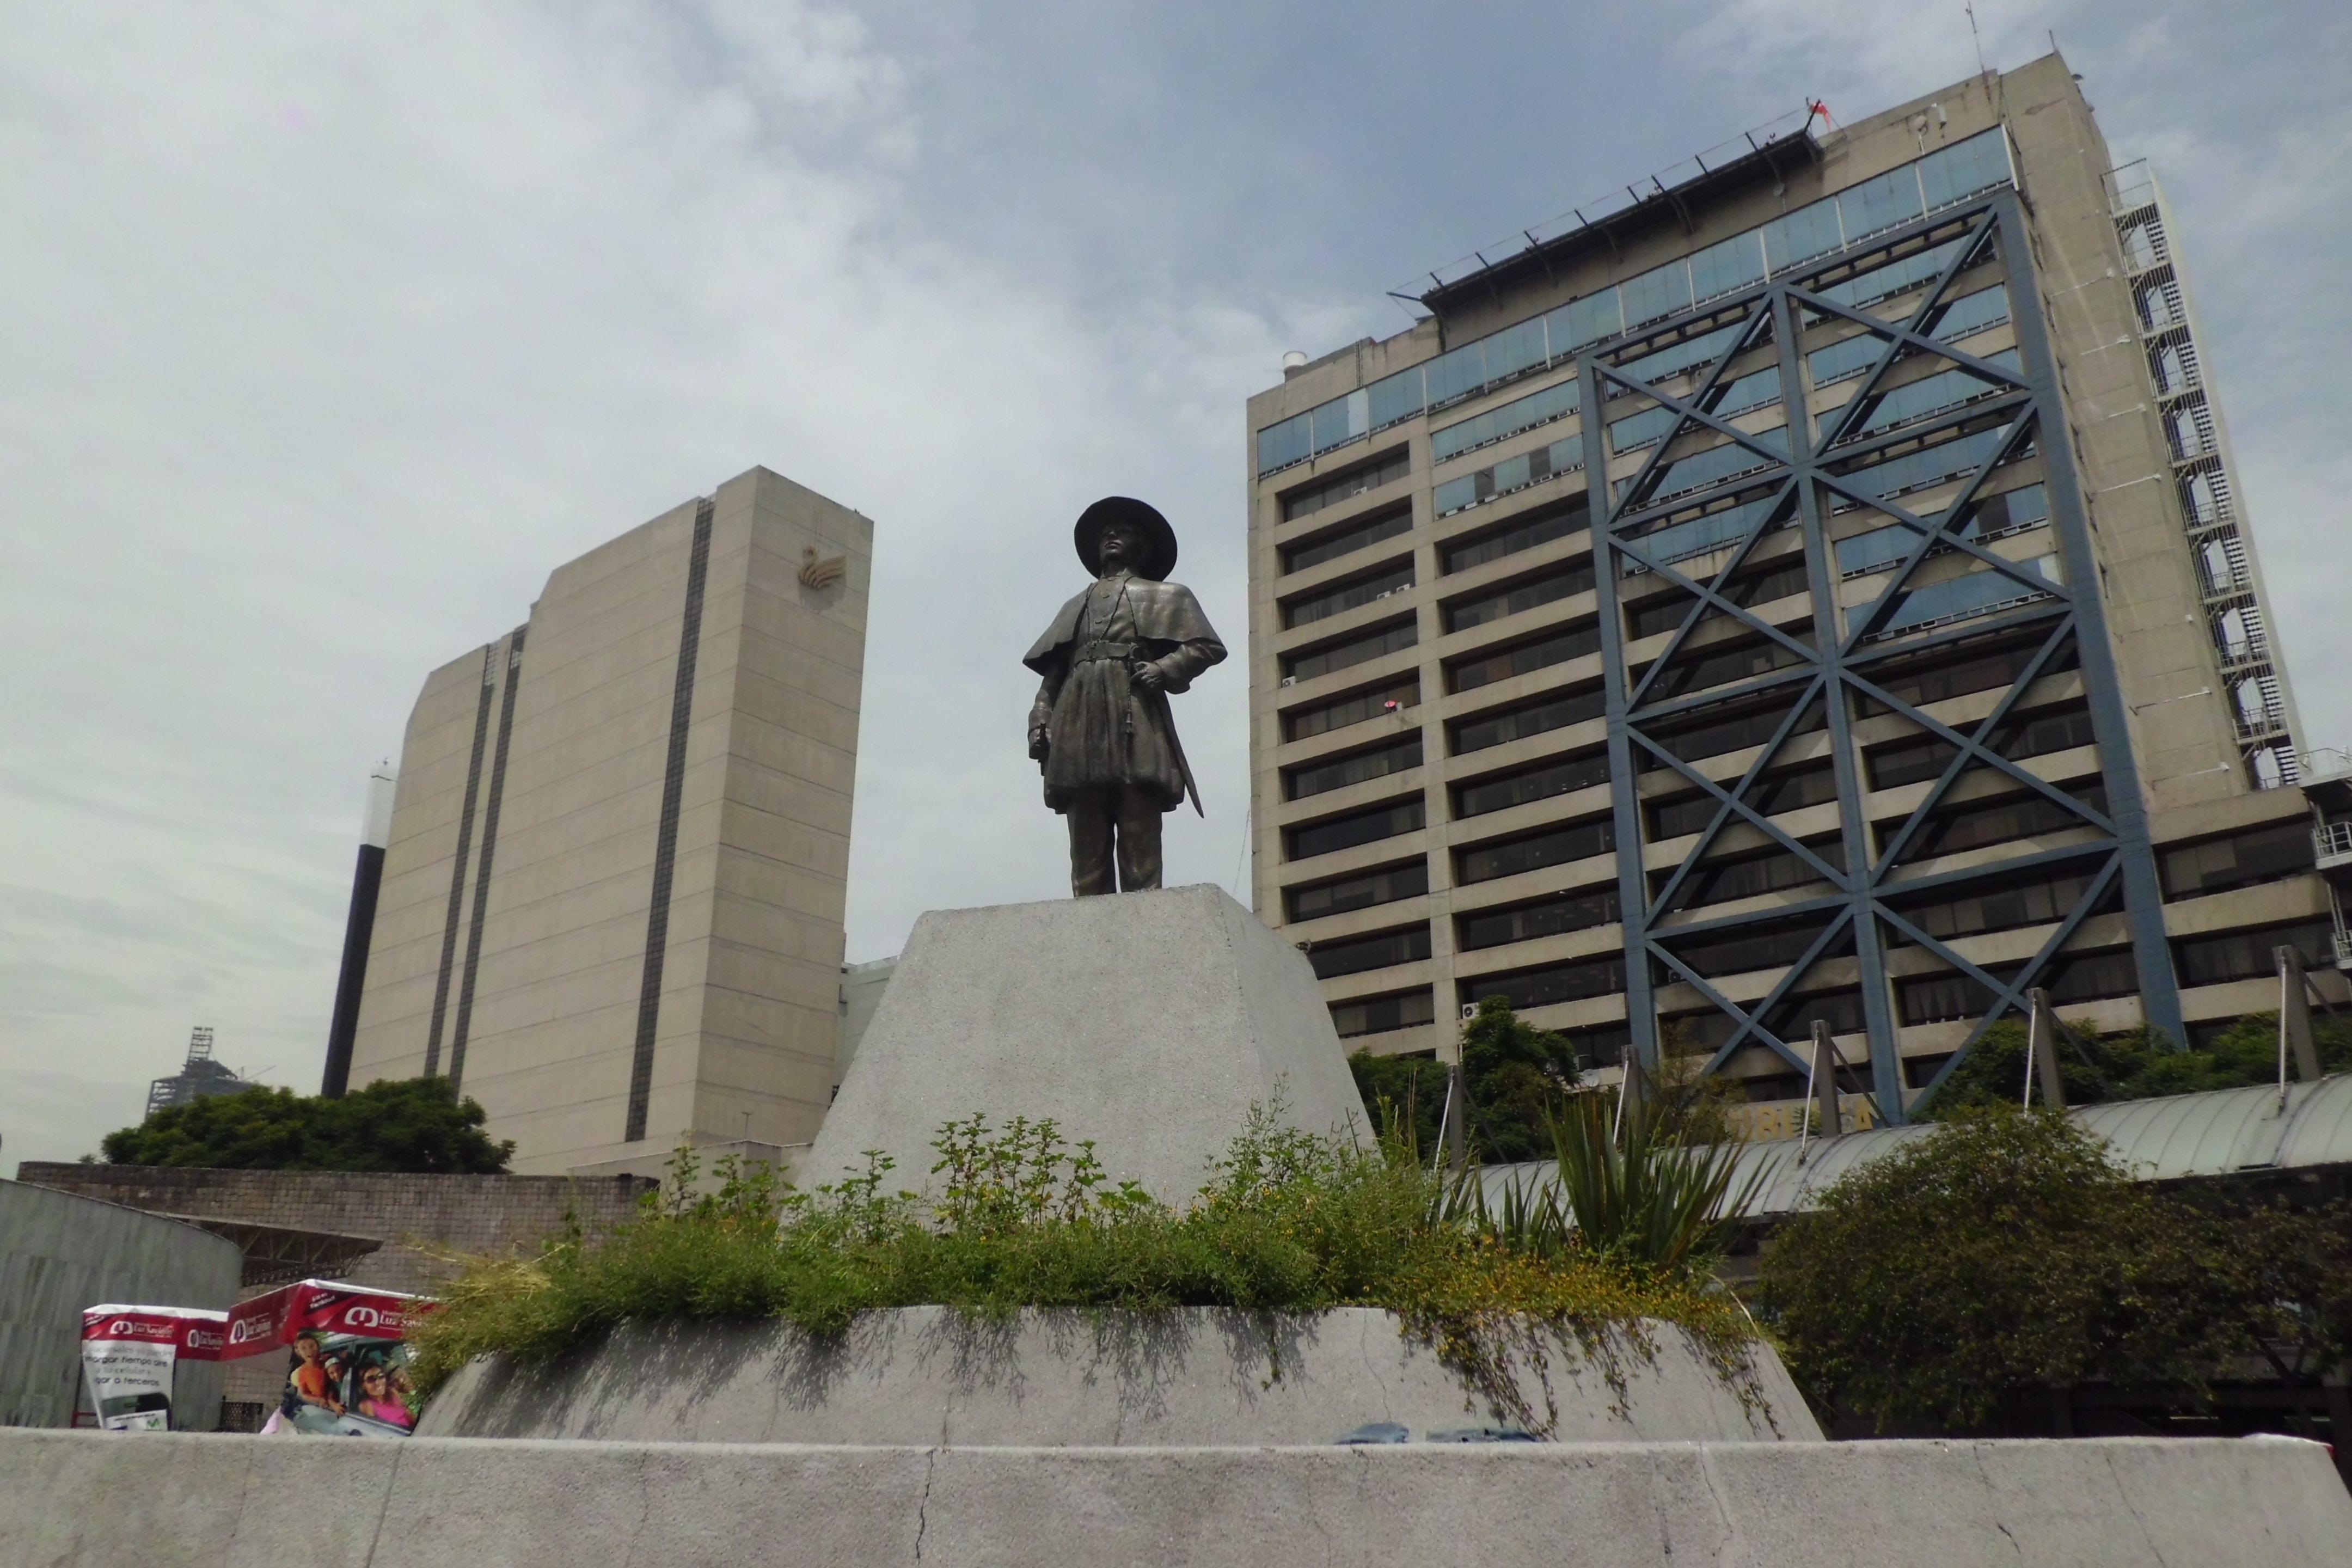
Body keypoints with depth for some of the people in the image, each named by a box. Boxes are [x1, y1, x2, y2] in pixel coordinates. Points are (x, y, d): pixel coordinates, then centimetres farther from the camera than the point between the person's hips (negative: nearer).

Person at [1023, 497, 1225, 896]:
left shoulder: (1166, 595, 21)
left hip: (1136, 724, -3)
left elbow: (1208, 647, 9)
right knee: (1087, 849, -4)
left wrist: (1164, 669, -8)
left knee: (1140, 844, -11)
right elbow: (1052, 672, 20)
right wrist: (1039, 722, 5)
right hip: (1078, 726, 3)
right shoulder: (1075, 606, 31)